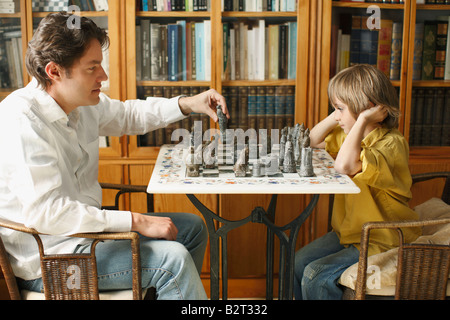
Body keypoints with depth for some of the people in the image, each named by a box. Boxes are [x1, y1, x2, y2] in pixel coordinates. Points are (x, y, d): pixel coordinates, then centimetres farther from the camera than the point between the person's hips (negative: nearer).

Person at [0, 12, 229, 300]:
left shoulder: (83, 102, 1)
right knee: (172, 258, -23)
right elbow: (43, 211, -32)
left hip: (84, 227, 10)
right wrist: (137, 221, -31)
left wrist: (188, 104, 6)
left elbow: (128, 115, 21)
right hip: (47, 258, -9)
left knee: (191, 227, 12)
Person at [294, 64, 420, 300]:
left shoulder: (392, 143, -24)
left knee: (316, 276, -18)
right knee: (298, 263, 0)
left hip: (382, 243, -9)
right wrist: (336, 116, 2)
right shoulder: (353, 135, 4)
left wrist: (362, 120, -33)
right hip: (348, 232, 9)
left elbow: (345, 165, -42)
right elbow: (314, 141, 18)